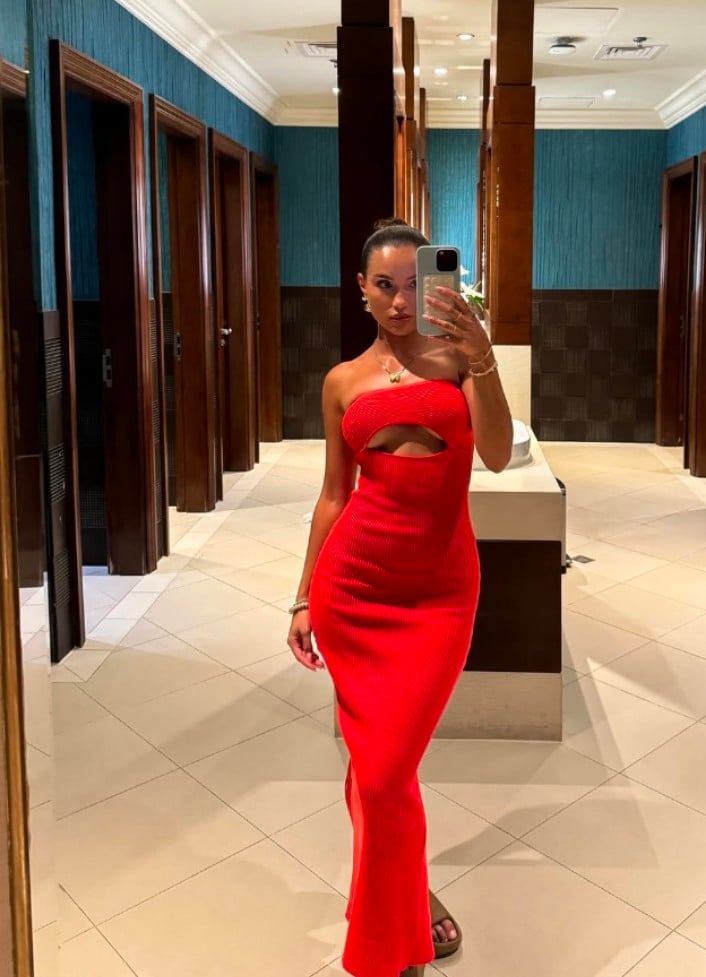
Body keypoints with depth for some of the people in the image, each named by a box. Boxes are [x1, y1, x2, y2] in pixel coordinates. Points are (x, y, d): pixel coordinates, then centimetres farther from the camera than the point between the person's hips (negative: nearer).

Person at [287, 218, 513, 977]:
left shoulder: (457, 356, 2)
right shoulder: (343, 381, 7)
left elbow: (497, 457, -12)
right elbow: (334, 494, 10)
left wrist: (482, 361, -26)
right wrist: (303, 598, 9)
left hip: (439, 586, -2)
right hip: (353, 579, 2)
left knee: (386, 769, -3)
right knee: (373, 760, 10)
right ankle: (405, 902, 40)